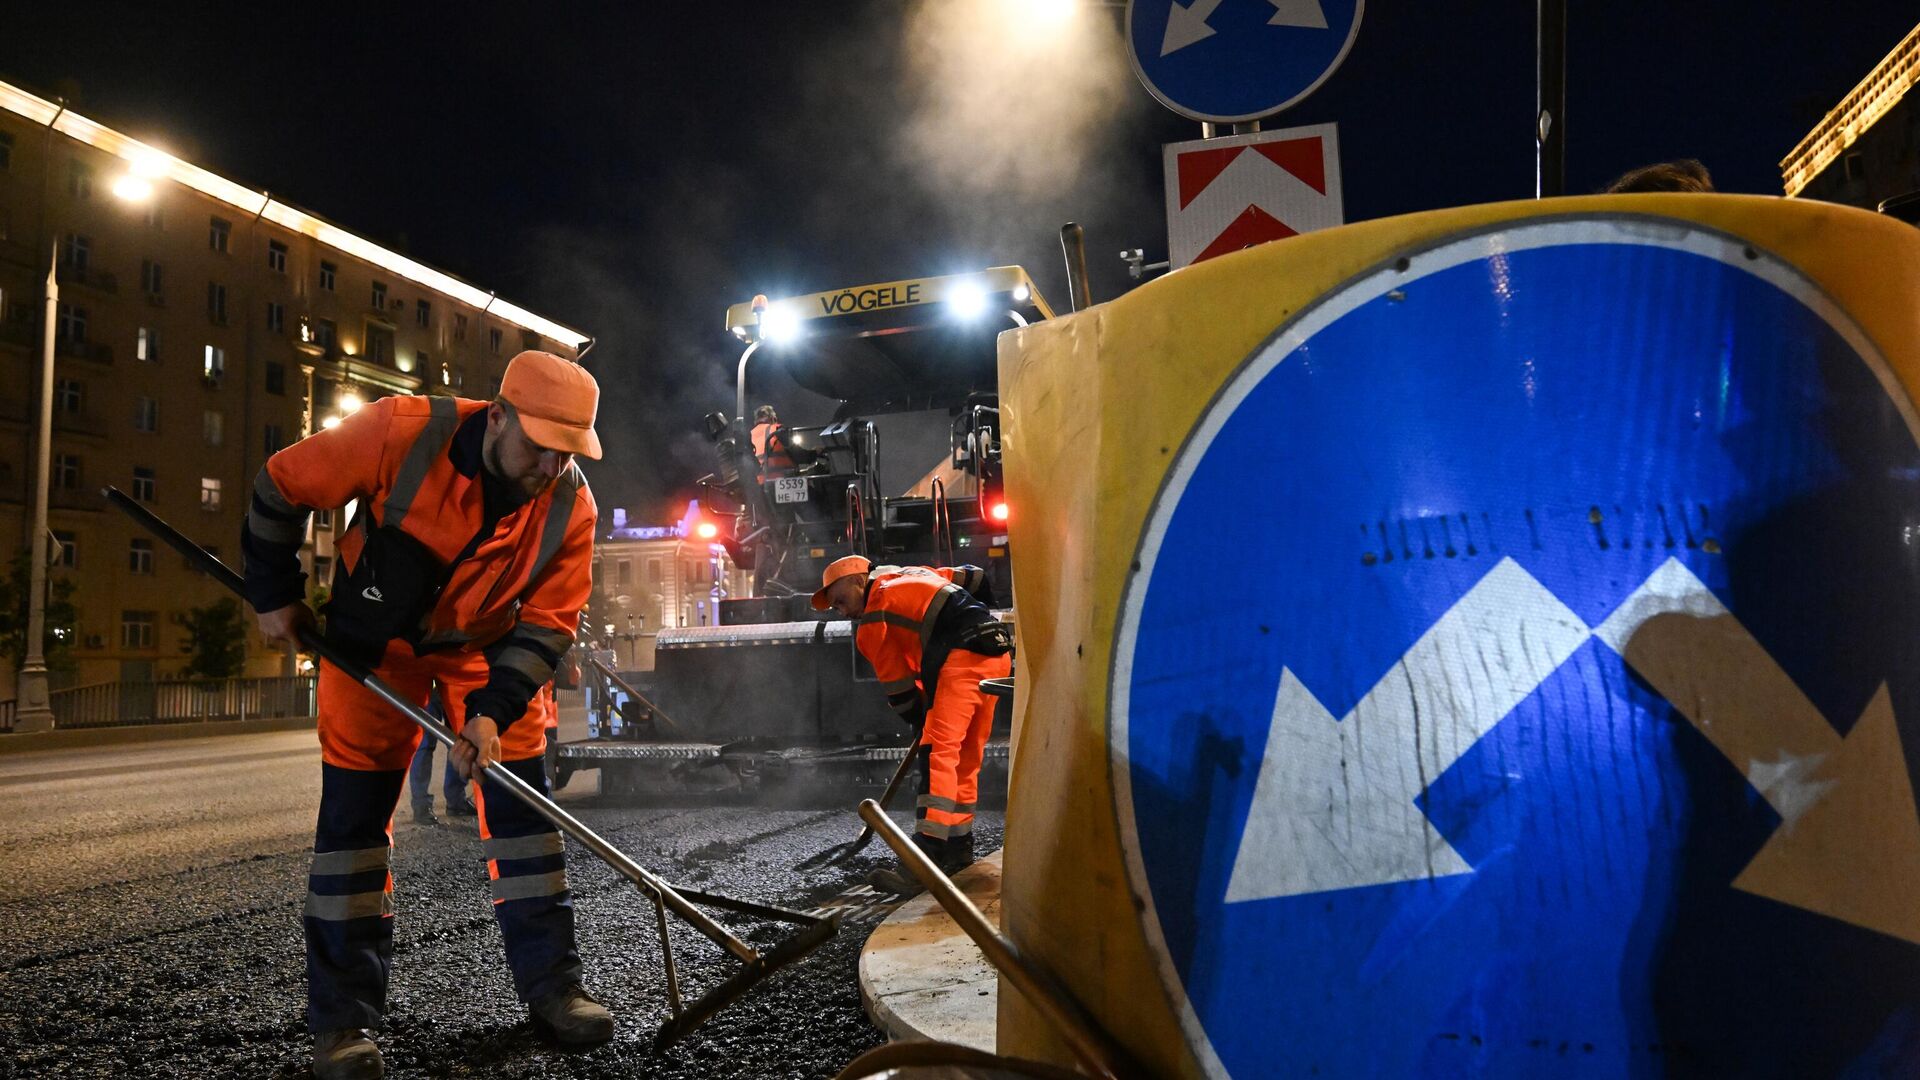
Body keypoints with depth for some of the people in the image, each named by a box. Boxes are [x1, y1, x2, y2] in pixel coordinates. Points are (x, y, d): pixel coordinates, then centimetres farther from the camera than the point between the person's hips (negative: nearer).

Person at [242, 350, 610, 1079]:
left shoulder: (571, 506, -21)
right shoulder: (401, 433, -30)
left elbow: (547, 623, -15)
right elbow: (282, 485, -16)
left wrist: (492, 710, -26)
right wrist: (275, 597, -7)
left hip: (487, 641, 2)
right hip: (373, 635, -2)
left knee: (520, 798, -1)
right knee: (354, 812, -3)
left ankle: (551, 986, 11)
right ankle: (342, 1018, 9)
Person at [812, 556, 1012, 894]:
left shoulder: (871, 623, 5)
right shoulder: (911, 575, 28)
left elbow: (899, 686, 7)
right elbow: (973, 578, 31)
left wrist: (923, 720, 18)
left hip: (964, 655, -9)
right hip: (998, 653, 9)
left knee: (938, 752, -14)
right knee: (966, 758, 15)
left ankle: (926, 861, -23)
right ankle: (959, 850, 22)